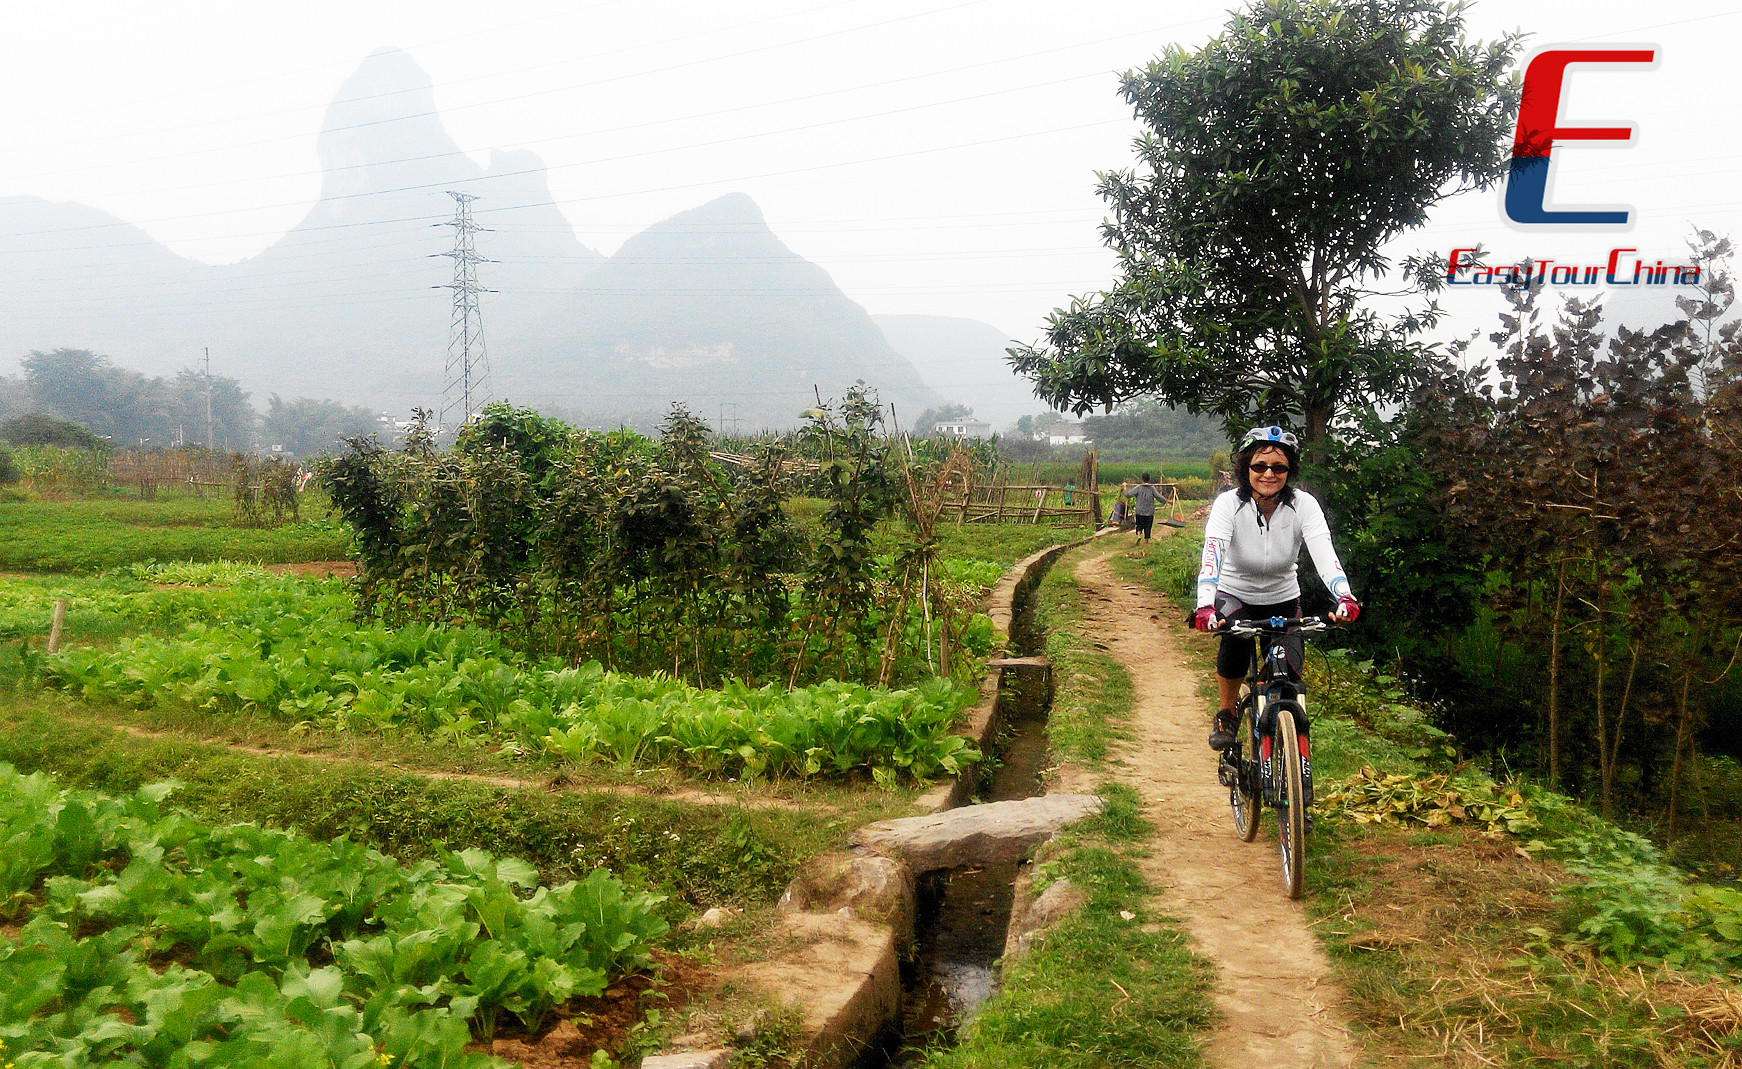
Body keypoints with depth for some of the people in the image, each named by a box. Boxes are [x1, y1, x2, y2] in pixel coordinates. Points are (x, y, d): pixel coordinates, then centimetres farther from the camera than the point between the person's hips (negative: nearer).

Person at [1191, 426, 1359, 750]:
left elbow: (1325, 555, -31)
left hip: (1282, 599, 2)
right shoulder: (1229, 504, -22)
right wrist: (1205, 607, -53)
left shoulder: (1303, 505, -18)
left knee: (1290, 676, -12)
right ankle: (1224, 716, -10)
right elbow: (1212, 555, -36)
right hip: (1234, 595, -2)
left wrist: (1345, 598, -50)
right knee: (1236, 638, -33)